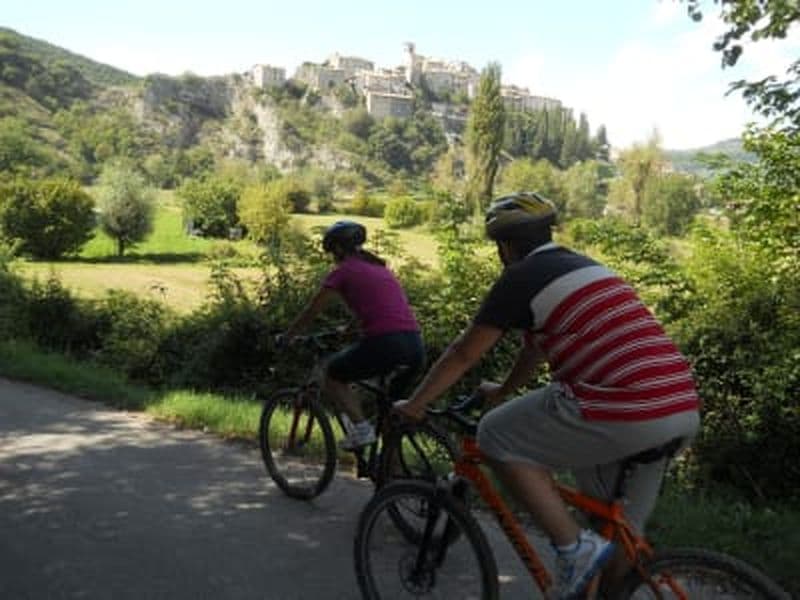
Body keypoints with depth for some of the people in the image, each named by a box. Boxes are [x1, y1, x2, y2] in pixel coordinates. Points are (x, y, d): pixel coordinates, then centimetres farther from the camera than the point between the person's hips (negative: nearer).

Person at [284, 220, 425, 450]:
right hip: (415, 347, 7)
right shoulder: (380, 268, 24)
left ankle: (361, 427, 1)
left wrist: (286, 338, 27)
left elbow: (311, 312, 12)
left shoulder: (343, 271, 6)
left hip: (384, 344, -6)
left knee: (332, 375, 18)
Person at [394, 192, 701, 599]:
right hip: (683, 409, 9)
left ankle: (574, 548, 3)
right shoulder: (586, 266, 24)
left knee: (497, 437, 5)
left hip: (624, 413, -9)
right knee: (620, 534, 24)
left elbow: (463, 354, 5)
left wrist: (413, 405, 18)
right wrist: (503, 391, 49)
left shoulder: (522, 277, -1)